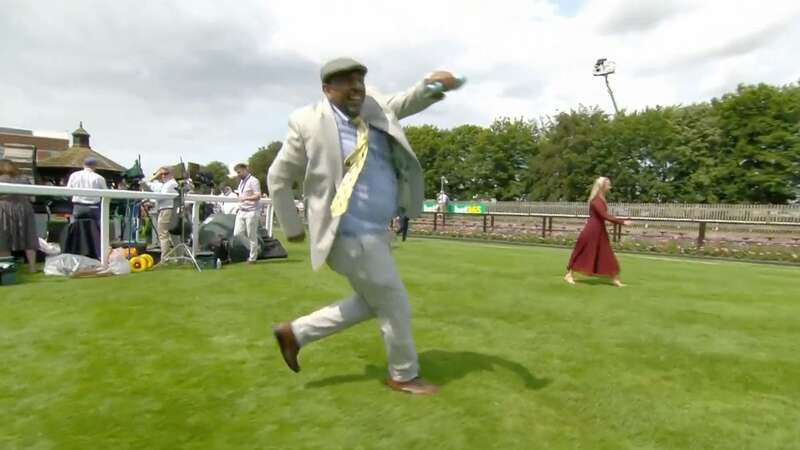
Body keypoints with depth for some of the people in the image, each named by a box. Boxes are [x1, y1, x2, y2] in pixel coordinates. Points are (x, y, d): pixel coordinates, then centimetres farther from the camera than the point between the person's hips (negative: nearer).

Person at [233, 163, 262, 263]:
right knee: (237, 233, 1)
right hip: (241, 211, 8)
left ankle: (252, 258, 9)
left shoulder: (253, 181, -9)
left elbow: (258, 196, -17)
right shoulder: (241, 181, 18)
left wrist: (246, 198, -30)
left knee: (252, 236, -3)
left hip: (251, 212, -8)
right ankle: (254, 249, 19)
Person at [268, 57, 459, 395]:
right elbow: (278, 178, -3)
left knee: (372, 303, 22)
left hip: (375, 232, 9)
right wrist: (292, 226, 2)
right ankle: (403, 375, 29)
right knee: (395, 305, 3)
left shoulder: (371, 107, 7)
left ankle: (295, 332, 32)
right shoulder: (308, 122, -11)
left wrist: (431, 85, -20)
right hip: (351, 237, -8)